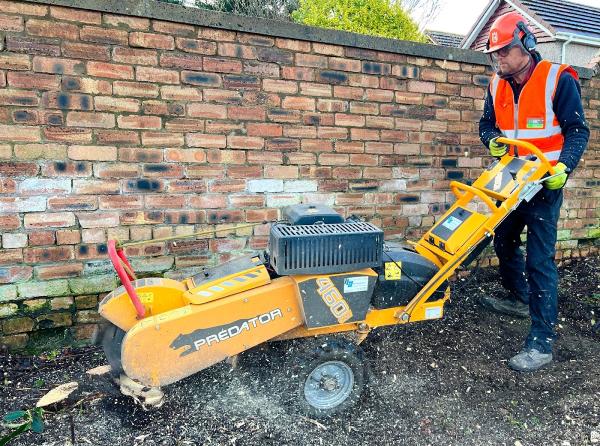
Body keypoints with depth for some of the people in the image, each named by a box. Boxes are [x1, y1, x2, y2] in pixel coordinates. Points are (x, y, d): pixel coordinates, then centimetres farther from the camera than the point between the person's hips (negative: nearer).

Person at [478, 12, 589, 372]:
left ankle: (542, 343, -1)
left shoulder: (559, 80, -11)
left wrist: (563, 168, -25)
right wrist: (492, 140, -7)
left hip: (544, 184, -7)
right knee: (504, 242, 19)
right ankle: (518, 299, 44)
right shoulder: (498, 86, 5)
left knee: (540, 260, -9)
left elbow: (578, 131, -10)